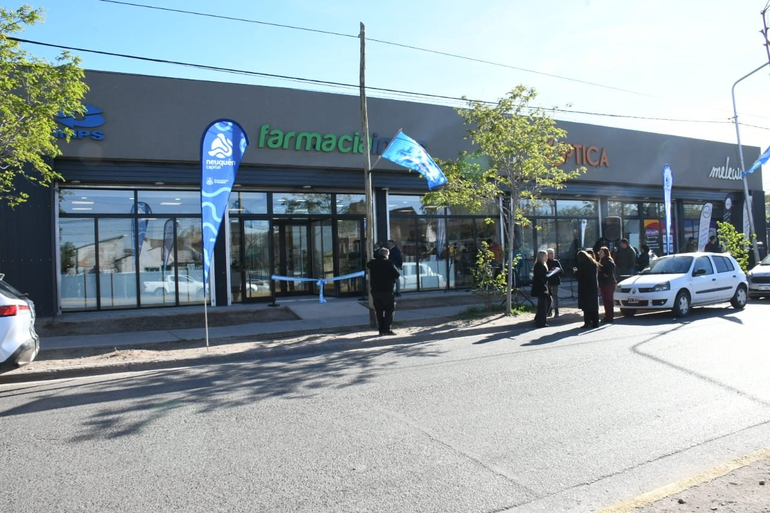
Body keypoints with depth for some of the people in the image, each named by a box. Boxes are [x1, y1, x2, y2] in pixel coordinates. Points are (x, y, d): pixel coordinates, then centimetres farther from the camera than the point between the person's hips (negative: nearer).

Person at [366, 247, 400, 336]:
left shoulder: (372, 263, 5)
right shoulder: (388, 263, -10)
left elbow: (368, 265, 29)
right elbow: (397, 274, -10)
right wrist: (392, 279, 9)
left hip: (375, 290, 5)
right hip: (387, 290, -5)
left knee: (378, 310, 10)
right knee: (389, 310, 2)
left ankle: (381, 330, 10)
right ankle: (387, 329, -4)